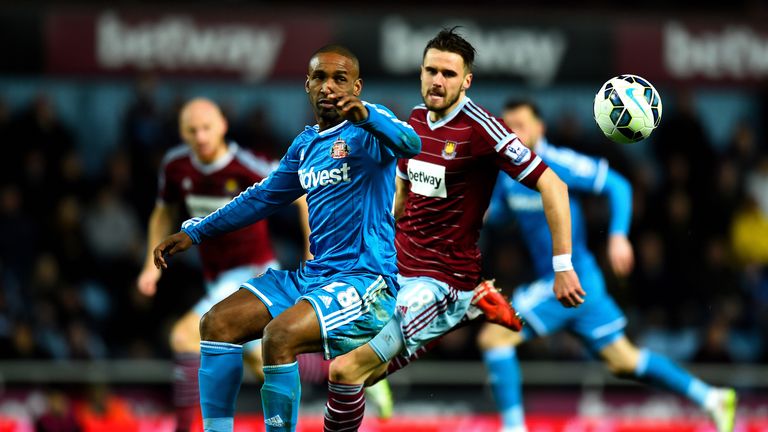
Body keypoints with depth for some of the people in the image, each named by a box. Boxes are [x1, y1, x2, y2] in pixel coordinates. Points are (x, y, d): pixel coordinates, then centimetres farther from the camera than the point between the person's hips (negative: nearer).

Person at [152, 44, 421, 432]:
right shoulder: (305, 145, 15)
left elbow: (409, 144, -30)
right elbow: (262, 197, 27)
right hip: (313, 276, 8)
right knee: (217, 323, -1)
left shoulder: (367, 130, -8)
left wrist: (365, 115, -50)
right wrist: (195, 232, 24)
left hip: (365, 280, -8)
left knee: (279, 336, -29)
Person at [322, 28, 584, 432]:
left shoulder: (480, 129, -18)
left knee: (348, 369, -19)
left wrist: (563, 268, -22)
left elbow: (551, 185, -19)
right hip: (399, 269, 8)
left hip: (441, 278, -8)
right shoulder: (417, 118, 5)